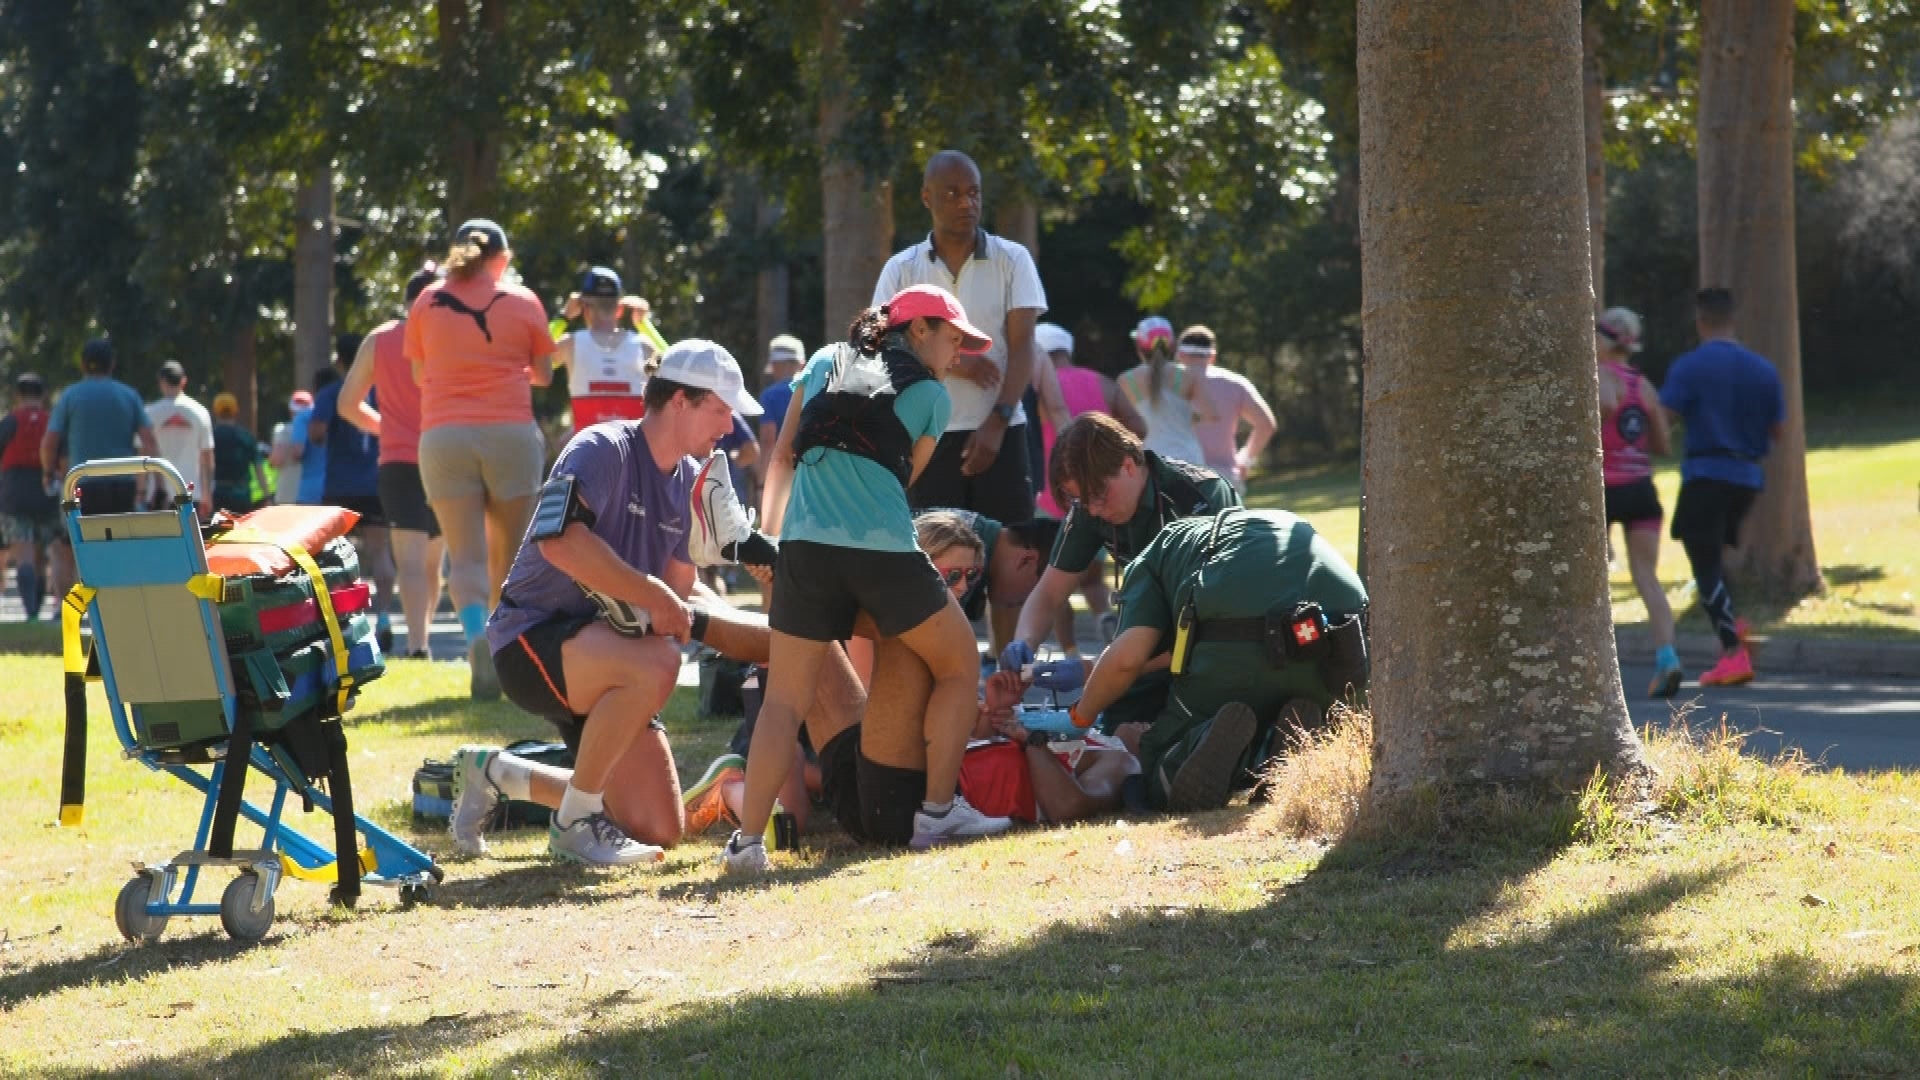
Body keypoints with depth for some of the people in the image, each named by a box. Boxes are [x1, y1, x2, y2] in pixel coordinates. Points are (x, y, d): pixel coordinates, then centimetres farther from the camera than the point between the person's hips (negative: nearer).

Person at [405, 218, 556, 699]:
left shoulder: (428, 301, 7)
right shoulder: (522, 301, 4)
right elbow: (543, 375, 12)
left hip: (443, 437, 1)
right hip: (511, 433, -1)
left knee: (466, 556, -3)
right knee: (508, 554, 11)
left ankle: (477, 637, -28)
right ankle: (508, 655, 16)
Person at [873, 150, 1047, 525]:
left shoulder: (1012, 259, 4)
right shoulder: (901, 270, 6)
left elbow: (1022, 349, -3)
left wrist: (997, 422, -15)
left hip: (1000, 433, 0)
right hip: (928, 436, 0)